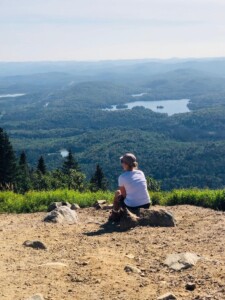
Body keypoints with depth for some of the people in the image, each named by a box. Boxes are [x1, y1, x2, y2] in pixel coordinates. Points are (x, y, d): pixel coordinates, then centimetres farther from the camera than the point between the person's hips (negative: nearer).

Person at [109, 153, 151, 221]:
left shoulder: (122, 177, -9)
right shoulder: (141, 173, 4)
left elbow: (123, 195, -1)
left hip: (132, 208, -4)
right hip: (146, 206, 5)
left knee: (117, 193, 21)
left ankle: (115, 215, 37)